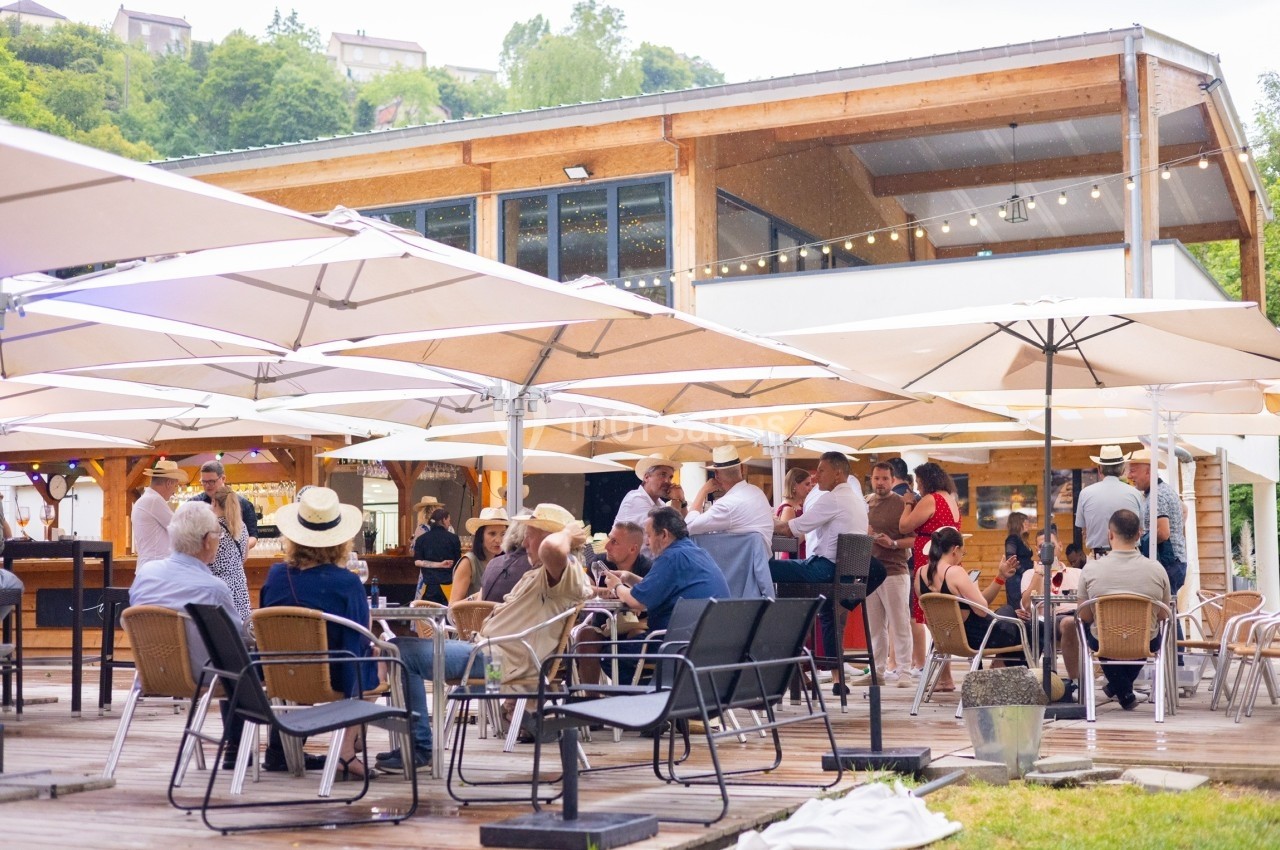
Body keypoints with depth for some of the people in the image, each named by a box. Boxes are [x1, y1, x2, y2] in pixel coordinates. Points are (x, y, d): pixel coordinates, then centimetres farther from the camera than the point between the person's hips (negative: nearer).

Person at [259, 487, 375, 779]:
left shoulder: (275, 575, -7)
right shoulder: (347, 583, -18)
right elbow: (360, 640, -11)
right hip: (332, 679, -4)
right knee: (372, 655, 25)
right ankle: (347, 751, 20)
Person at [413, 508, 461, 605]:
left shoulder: (421, 539, 5)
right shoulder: (453, 538, -1)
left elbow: (417, 562, -4)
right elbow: (457, 563, 3)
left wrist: (437, 565, -5)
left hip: (429, 585, 1)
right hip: (448, 582, -1)